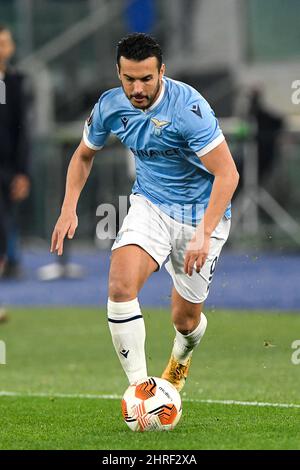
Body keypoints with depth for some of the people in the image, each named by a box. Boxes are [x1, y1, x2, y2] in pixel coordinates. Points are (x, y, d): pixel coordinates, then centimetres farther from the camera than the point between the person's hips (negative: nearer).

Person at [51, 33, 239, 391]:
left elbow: (227, 173, -26)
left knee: (186, 319, 7)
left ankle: (180, 360, 45)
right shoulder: (110, 106, -9)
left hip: (201, 212, -3)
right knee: (121, 284, -25)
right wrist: (69, 208, -1)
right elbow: (84, 155, 12)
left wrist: (203, 234, -33)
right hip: (149, 204, 3)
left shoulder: (187, 107, -26)